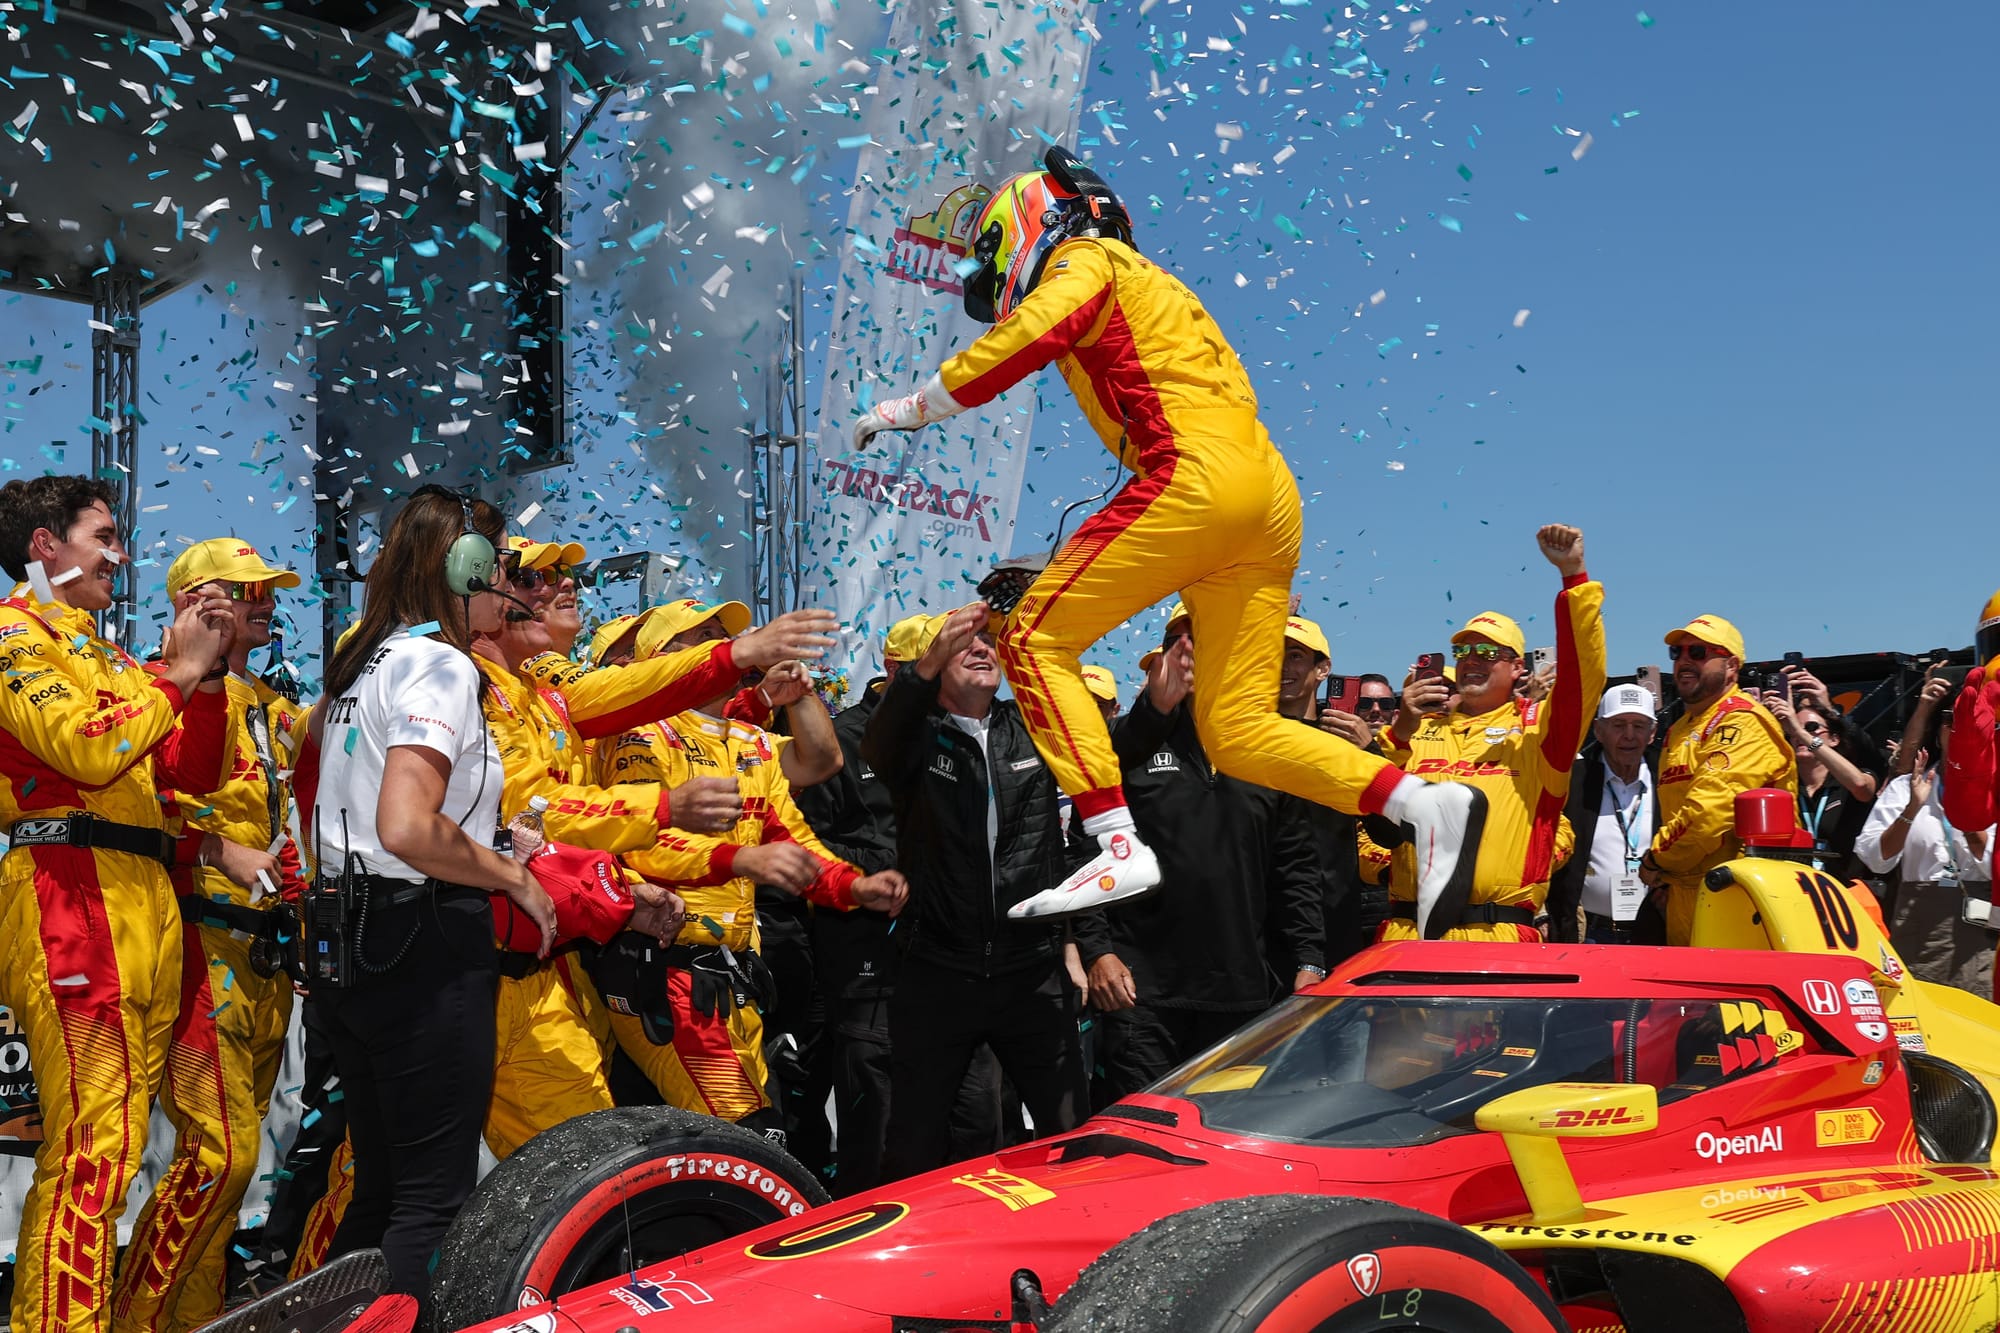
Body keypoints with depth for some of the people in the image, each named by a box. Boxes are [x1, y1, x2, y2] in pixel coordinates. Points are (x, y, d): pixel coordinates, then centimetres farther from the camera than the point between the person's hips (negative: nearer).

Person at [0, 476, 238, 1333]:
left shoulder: (104, 654, 27)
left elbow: (195, 775, 21)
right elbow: (90, 750, -14)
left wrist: (208, 674, 10)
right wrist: (177, 673, -5)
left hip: (144, 901, 9)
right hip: (70, 896, -9)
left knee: (117, 1137, 9)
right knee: (92, 1145, -15)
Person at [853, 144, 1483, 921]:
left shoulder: (1085, 260, 10)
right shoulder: (1153, 291, 37)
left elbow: (1026, 337, -11)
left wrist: (915, 407, -2)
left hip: (1198, 473, -9)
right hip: (1271, 491, 9)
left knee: (1035, 640, -6)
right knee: (1235, 731, 6)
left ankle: (1119, 847, -18)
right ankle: (1424, 803, -8)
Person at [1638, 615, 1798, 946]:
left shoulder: (1743, 723, -10)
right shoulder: (1679, 730, 22)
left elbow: (1711, 810, -20)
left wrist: (1655, 859, -8)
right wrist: (1661, 877, 8)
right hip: (1685, 896, 9)